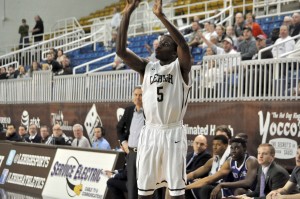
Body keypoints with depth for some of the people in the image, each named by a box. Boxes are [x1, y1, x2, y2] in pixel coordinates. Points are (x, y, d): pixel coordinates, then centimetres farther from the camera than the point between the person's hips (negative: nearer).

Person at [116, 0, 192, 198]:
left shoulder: (181, 67, -1)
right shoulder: (146, 67, 10)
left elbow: (184, 45, -22)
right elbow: (121, 50, -1)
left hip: (173, 133, -4)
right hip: (150, 132, 4)